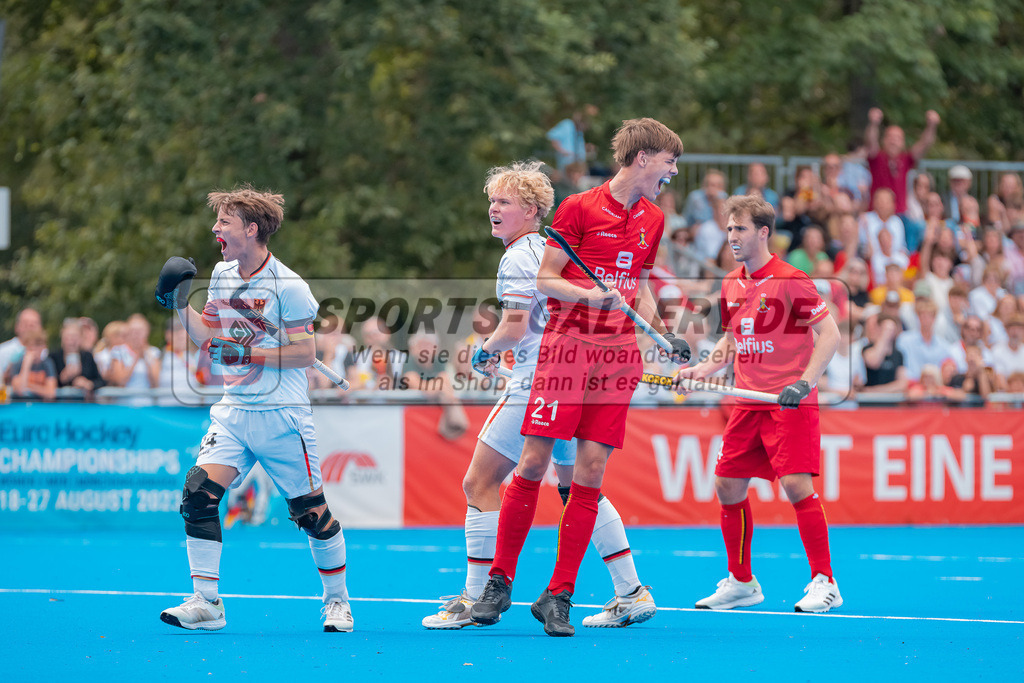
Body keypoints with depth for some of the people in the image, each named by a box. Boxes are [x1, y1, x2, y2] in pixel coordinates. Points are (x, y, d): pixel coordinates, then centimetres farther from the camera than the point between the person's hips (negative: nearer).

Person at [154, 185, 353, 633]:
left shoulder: (287, 286, -12)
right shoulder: (222, 275, 7)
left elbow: (306, 353, -12)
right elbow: (208, 338, 17)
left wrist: (249, 352, -19)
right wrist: (180, 306, 4)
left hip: (282, 416, -5)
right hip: (233, 412, 5)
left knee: (310, 511, 2)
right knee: (198, 494, -13)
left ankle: (337, 600, 23)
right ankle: (206, 604, -10)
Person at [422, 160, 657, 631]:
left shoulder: (519, 257, -12)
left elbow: (514, 329, -19)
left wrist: (484, 351, -1)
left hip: (537, 386, -10)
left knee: (479, 484, -5)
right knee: (578, 489, 18)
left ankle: (475, 600, -6)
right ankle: (632, 594, 16)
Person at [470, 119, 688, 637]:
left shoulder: (652, 221, 13)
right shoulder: (579, 208, -4)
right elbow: (544, 279, -3)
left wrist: (663, 336, 8)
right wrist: (590, 295, -20)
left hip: (619, 355, 5)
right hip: (566, 346, -5)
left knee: (591, 473, -1)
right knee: (533, 463, -6)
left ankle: (557, 596, 4)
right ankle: (499, 583, 7)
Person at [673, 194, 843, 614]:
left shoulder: (790, 281, -12)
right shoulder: (731, 286, 11)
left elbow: (829, 333, -12)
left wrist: (804, 382, -21)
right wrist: (702, 369, 8)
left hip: (790, 404, -7)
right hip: (748, 402, 8)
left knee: (796, 484, -18)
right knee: (728, 485, 6)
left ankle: (825, 583, -10)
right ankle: (741, 582, 20)